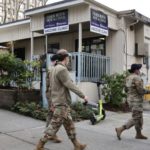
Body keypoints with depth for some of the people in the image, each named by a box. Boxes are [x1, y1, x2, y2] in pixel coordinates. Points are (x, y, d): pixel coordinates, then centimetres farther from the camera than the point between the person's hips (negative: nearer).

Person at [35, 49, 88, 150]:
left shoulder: (56, 69, 13)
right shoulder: (62, 69, -18)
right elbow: (70, 85, -19)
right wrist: (83, 95, -12)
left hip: (62, 102, 10)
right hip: (62, 103, -10)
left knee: (69, 125, 14)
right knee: (54, 126, -1)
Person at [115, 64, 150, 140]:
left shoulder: (128, 78, 9)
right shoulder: (137, 78, -18)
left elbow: (127, 89, 15)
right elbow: (140, 91, -23)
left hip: (131, 100, 10)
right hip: (136, 101, -10)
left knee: (139, 117, 17)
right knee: (135, 119, -6)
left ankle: (139, 134, 24)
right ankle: (120, 129, -12)